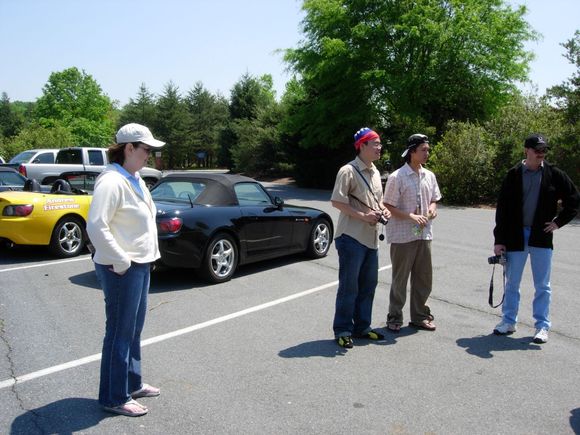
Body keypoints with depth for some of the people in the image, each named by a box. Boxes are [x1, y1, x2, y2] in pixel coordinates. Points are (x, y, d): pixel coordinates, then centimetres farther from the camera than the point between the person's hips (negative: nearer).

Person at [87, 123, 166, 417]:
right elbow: (96, 227, -24)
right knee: (120, 332, 1)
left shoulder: (135, 179, 13)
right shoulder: (112, 181, -17)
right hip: (122, 269, -10)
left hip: (140, 264, 10)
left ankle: (131, 384, 34)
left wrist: (148, 256, 14)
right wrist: (120, 262, -21)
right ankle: (114, 398, 14)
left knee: (134, 329, 19)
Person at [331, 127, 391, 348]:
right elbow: (337, 201, -17)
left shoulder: (375, 173, 14)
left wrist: (383, 210, 3)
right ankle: (342, 330, 12)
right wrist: (363, 216, -22)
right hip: (351, 237, -8)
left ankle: (362, 326, 28)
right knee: (349, 286, -1)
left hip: (371, 238, 8)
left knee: (368, 285, 15)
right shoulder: (348, 171, -12)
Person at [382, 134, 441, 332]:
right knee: (400, 279, 4)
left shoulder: (429, 176, 8)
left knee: (424, 278, 13)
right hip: (403, 236, -6)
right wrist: (411, 216, -20)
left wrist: (432, 209, -4)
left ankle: (420, 316, 28)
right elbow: (388, 206, -10)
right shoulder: (397, 177, -11)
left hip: (424, 234, 6)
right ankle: (394, 318, 17)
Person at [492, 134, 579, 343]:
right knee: (511, 283, 10)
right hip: (515, 236, 0)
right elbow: (502, 208, -1)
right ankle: (508, 321, 23)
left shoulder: (554, 174, -1)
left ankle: (542, 326, 15)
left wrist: (559, 222, -1)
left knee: (543, 286, 5)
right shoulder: (514, 175, -1)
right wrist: (499, 240, -4)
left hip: (542, 237, 0)